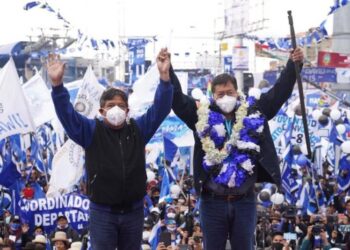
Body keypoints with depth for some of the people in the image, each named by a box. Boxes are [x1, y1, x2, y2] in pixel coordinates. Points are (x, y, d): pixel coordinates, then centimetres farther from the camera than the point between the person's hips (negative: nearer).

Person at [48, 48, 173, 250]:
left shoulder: (138, 129, 4)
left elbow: (160, 108, -4)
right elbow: (66, 113, -12)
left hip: (133, 210, 2)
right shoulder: (91, 131, -1)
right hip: (102, 212, -2)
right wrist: (57, 84, -28)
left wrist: (164, 76, -19)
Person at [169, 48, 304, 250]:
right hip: (213, 201, -1)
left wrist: (293, 65, -5)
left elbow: (279, 92, 4)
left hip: (244, 200, 1)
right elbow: (177, 99, -2)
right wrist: (168, 71, -13)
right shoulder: (203, 115, 0)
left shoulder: (253, 112, 3)